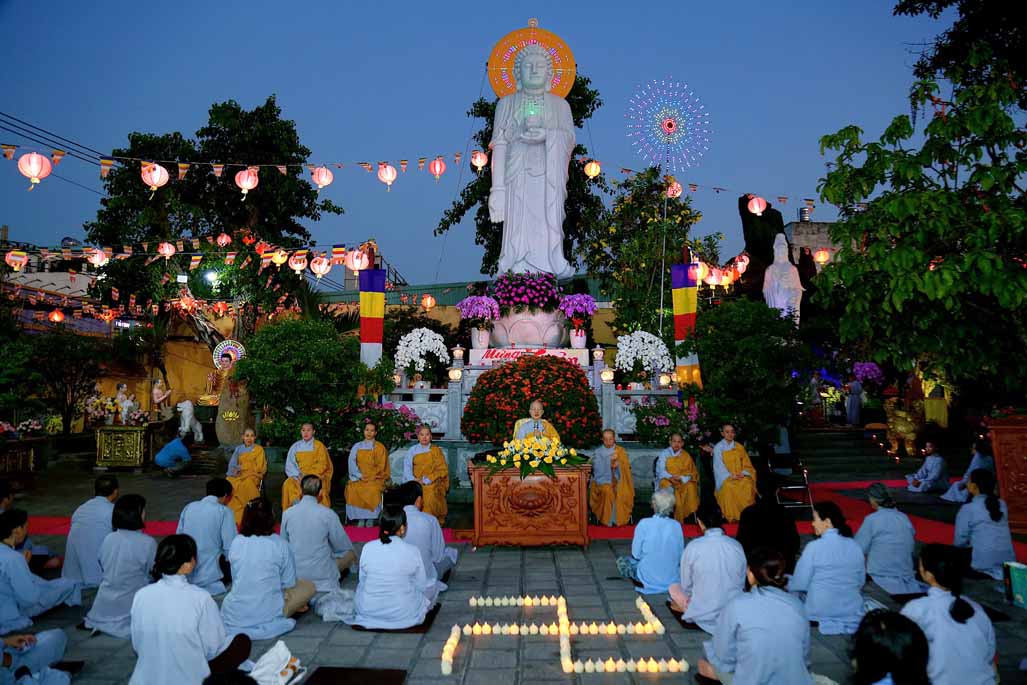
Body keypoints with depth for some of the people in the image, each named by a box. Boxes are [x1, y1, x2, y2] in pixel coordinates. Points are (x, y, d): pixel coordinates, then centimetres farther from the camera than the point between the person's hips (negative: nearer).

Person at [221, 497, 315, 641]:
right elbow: (289, 583, -6)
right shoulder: (281, 545, -14)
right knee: (309, 586, 15)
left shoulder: (236, 543, -5)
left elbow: (235, 578, 7)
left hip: (234, 615, 4)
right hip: (267, 615, -3)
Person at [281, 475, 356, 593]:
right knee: (350, 554, 18)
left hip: (296, 574, 4)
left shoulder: (287, 513, -4)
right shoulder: (328, 514, -12)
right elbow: (344, 546, -2)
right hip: (322, 574, -3)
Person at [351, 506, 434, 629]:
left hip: (368, 611, 2)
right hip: (403, 615, -2)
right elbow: (422, 586, -5)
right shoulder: (412, 551, -16)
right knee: (430, 586, 23)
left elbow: (363, 581, 0)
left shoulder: (367, 548, -12)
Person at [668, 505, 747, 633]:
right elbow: (742, 584, 4)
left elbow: (686, 586, -4)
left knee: (673, 587, 21)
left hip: (703, 617, -3)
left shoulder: (693, 547, -16)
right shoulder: (737, 546, -8)